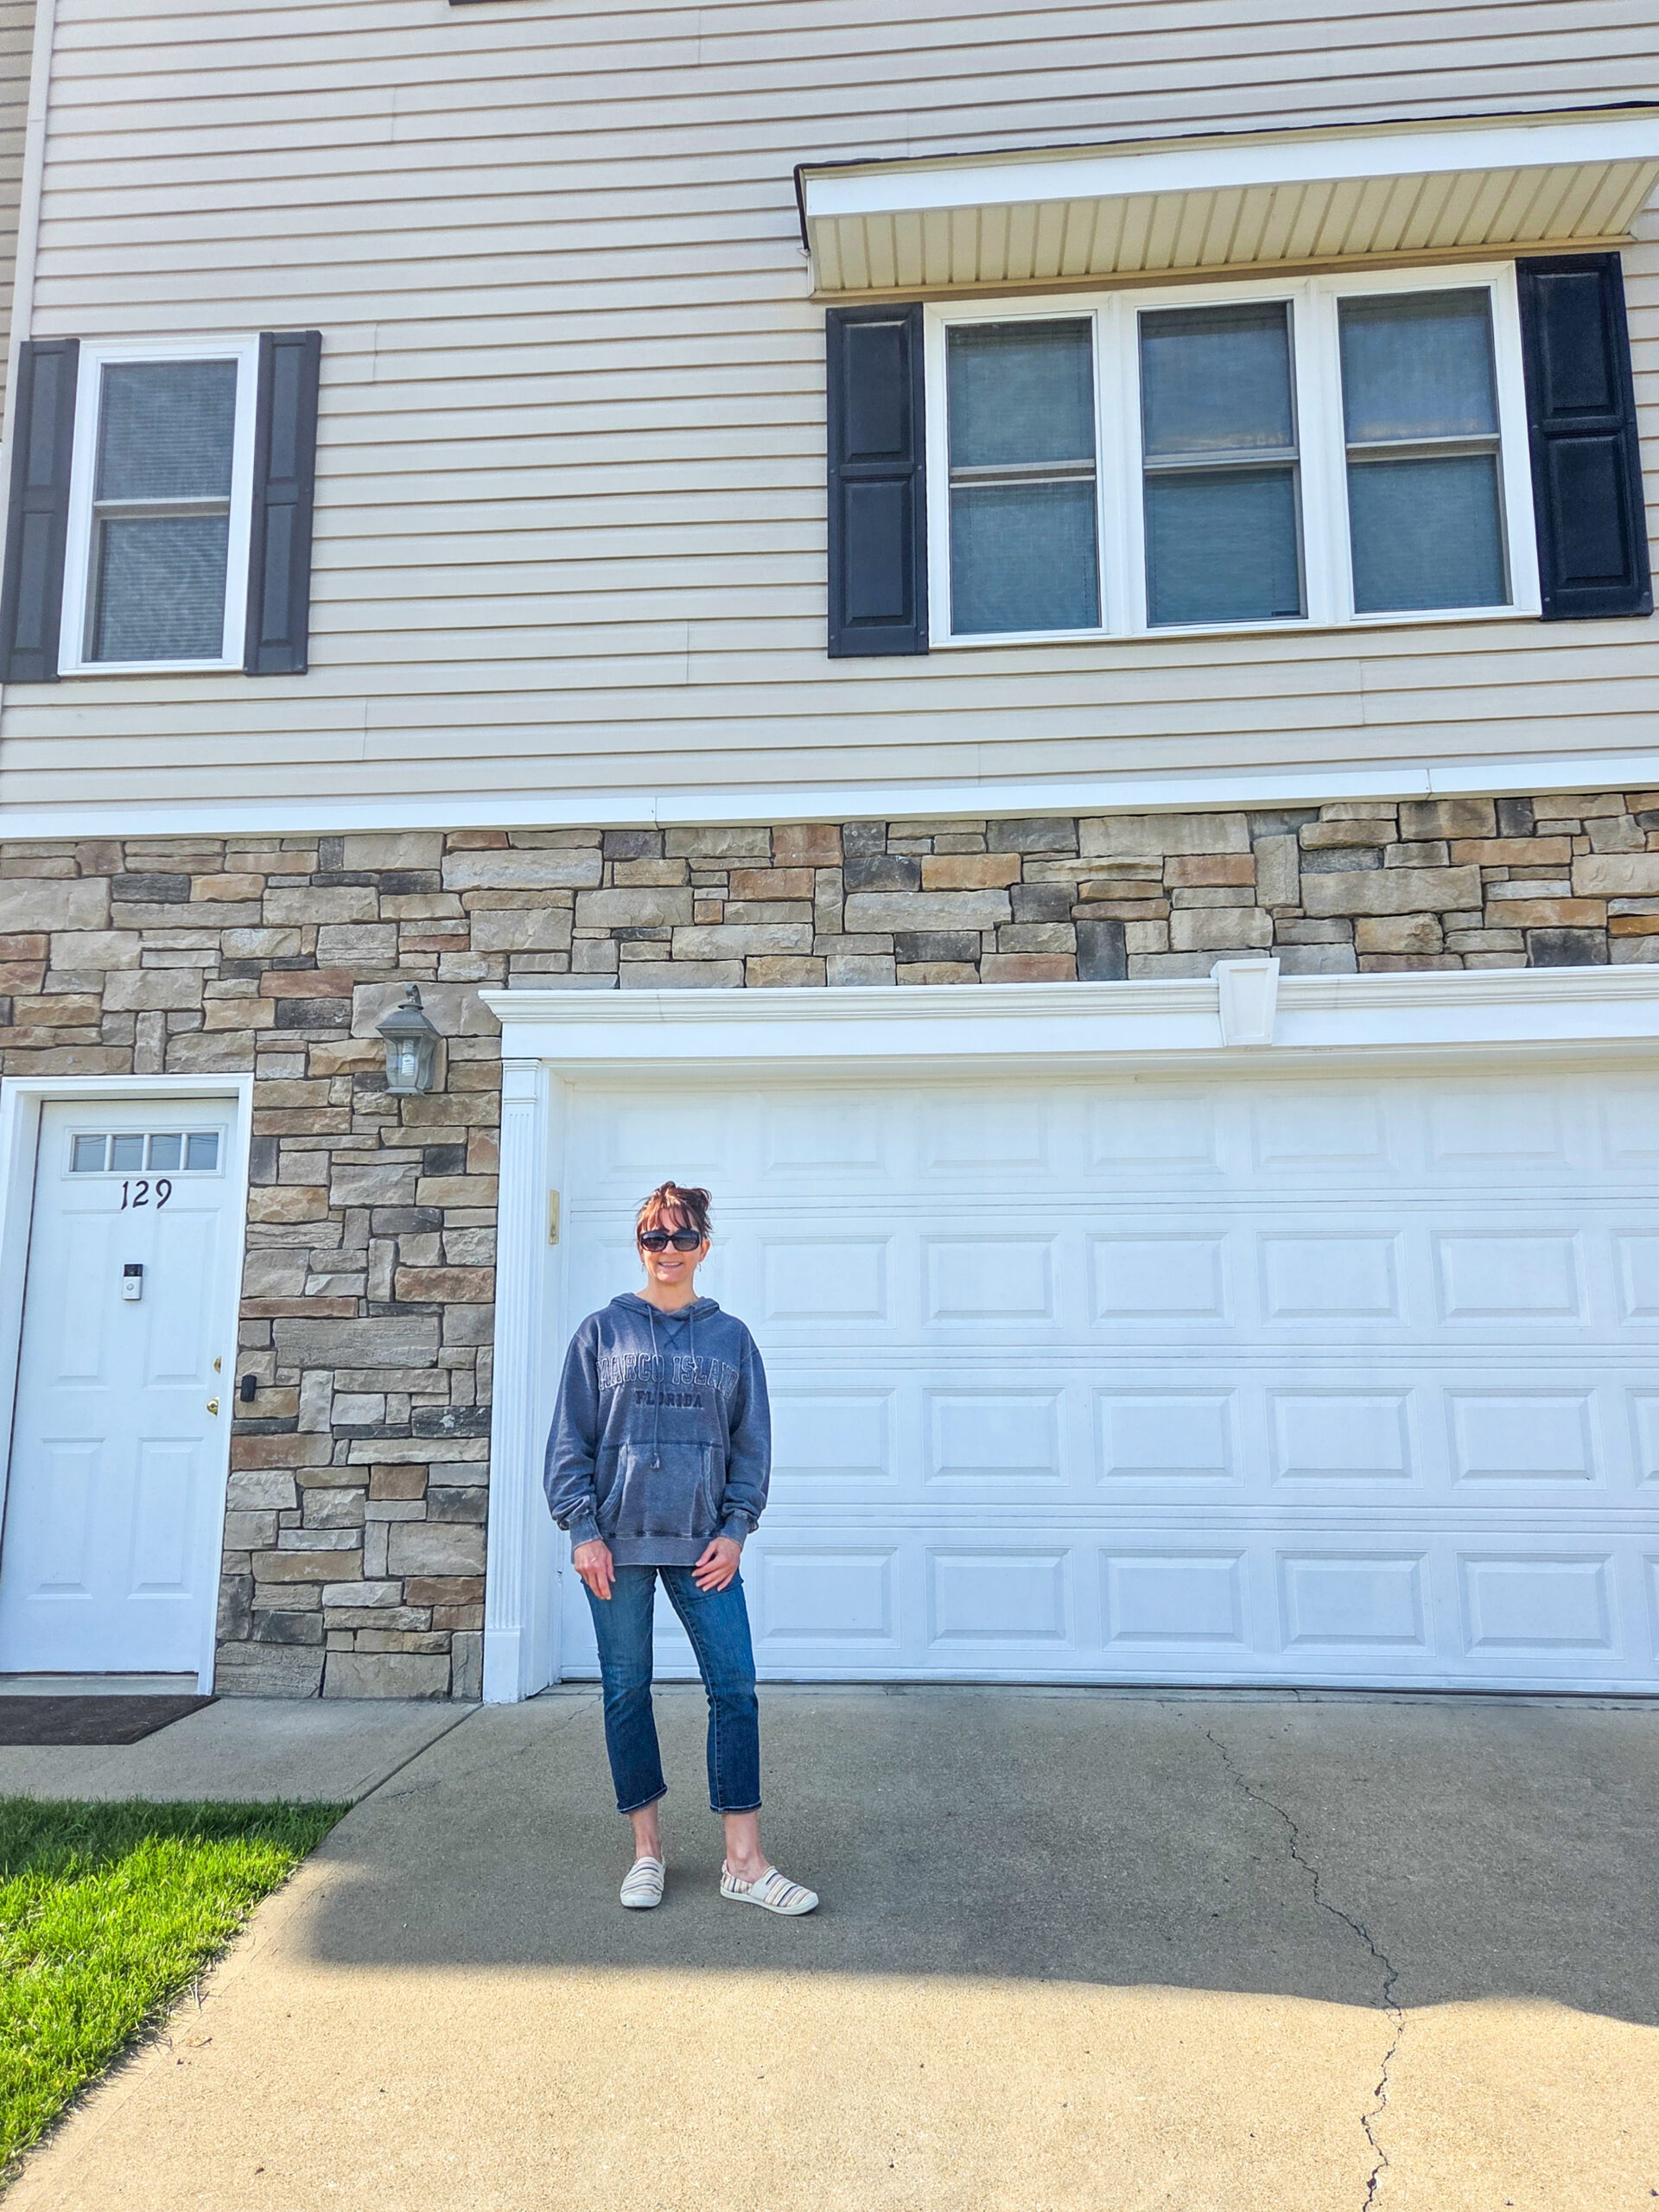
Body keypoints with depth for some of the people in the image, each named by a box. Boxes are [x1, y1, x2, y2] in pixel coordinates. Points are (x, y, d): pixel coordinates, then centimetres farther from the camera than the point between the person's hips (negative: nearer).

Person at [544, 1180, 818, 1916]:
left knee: (735, 1689, -3)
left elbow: (751, 1444, 9)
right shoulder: (602, 1331, 5)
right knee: (627, 1692, 6)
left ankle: (744, 1862, 6)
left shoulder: (731, 1337, 8)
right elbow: (570, 1440, 3)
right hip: (617, 1540, -1)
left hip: (702, 1543, 1)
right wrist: (583, 1531, -5)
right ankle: (646, 1849, 22)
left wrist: (735, 1530, -1)